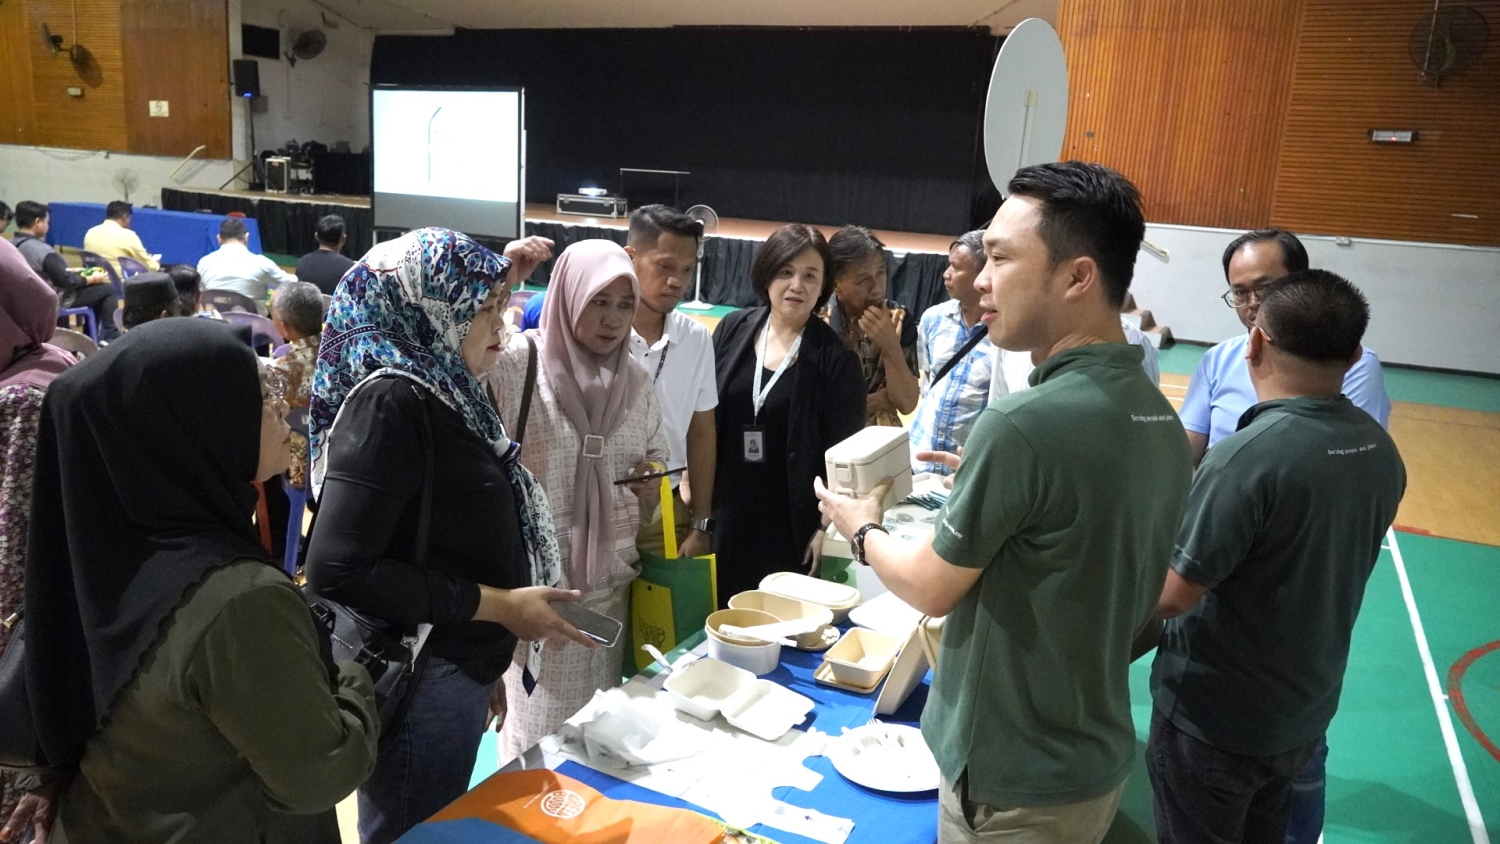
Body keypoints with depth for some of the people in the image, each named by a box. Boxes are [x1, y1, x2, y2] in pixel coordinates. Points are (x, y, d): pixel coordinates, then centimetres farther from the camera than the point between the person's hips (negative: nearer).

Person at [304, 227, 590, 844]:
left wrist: (498, 286, 20)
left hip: (455, 666, 9)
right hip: (416, 679, -9)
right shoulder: (390, 399, -22)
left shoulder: (434, 386, 4)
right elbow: (338, 571, -28)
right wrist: (497, 605, -23)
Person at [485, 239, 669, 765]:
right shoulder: (516, 365, -13)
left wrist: (654, 484, -5)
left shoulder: (634, 378, 5)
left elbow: (657, 458, 16)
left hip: (610, 580, 5)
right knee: (542, 728, 8)